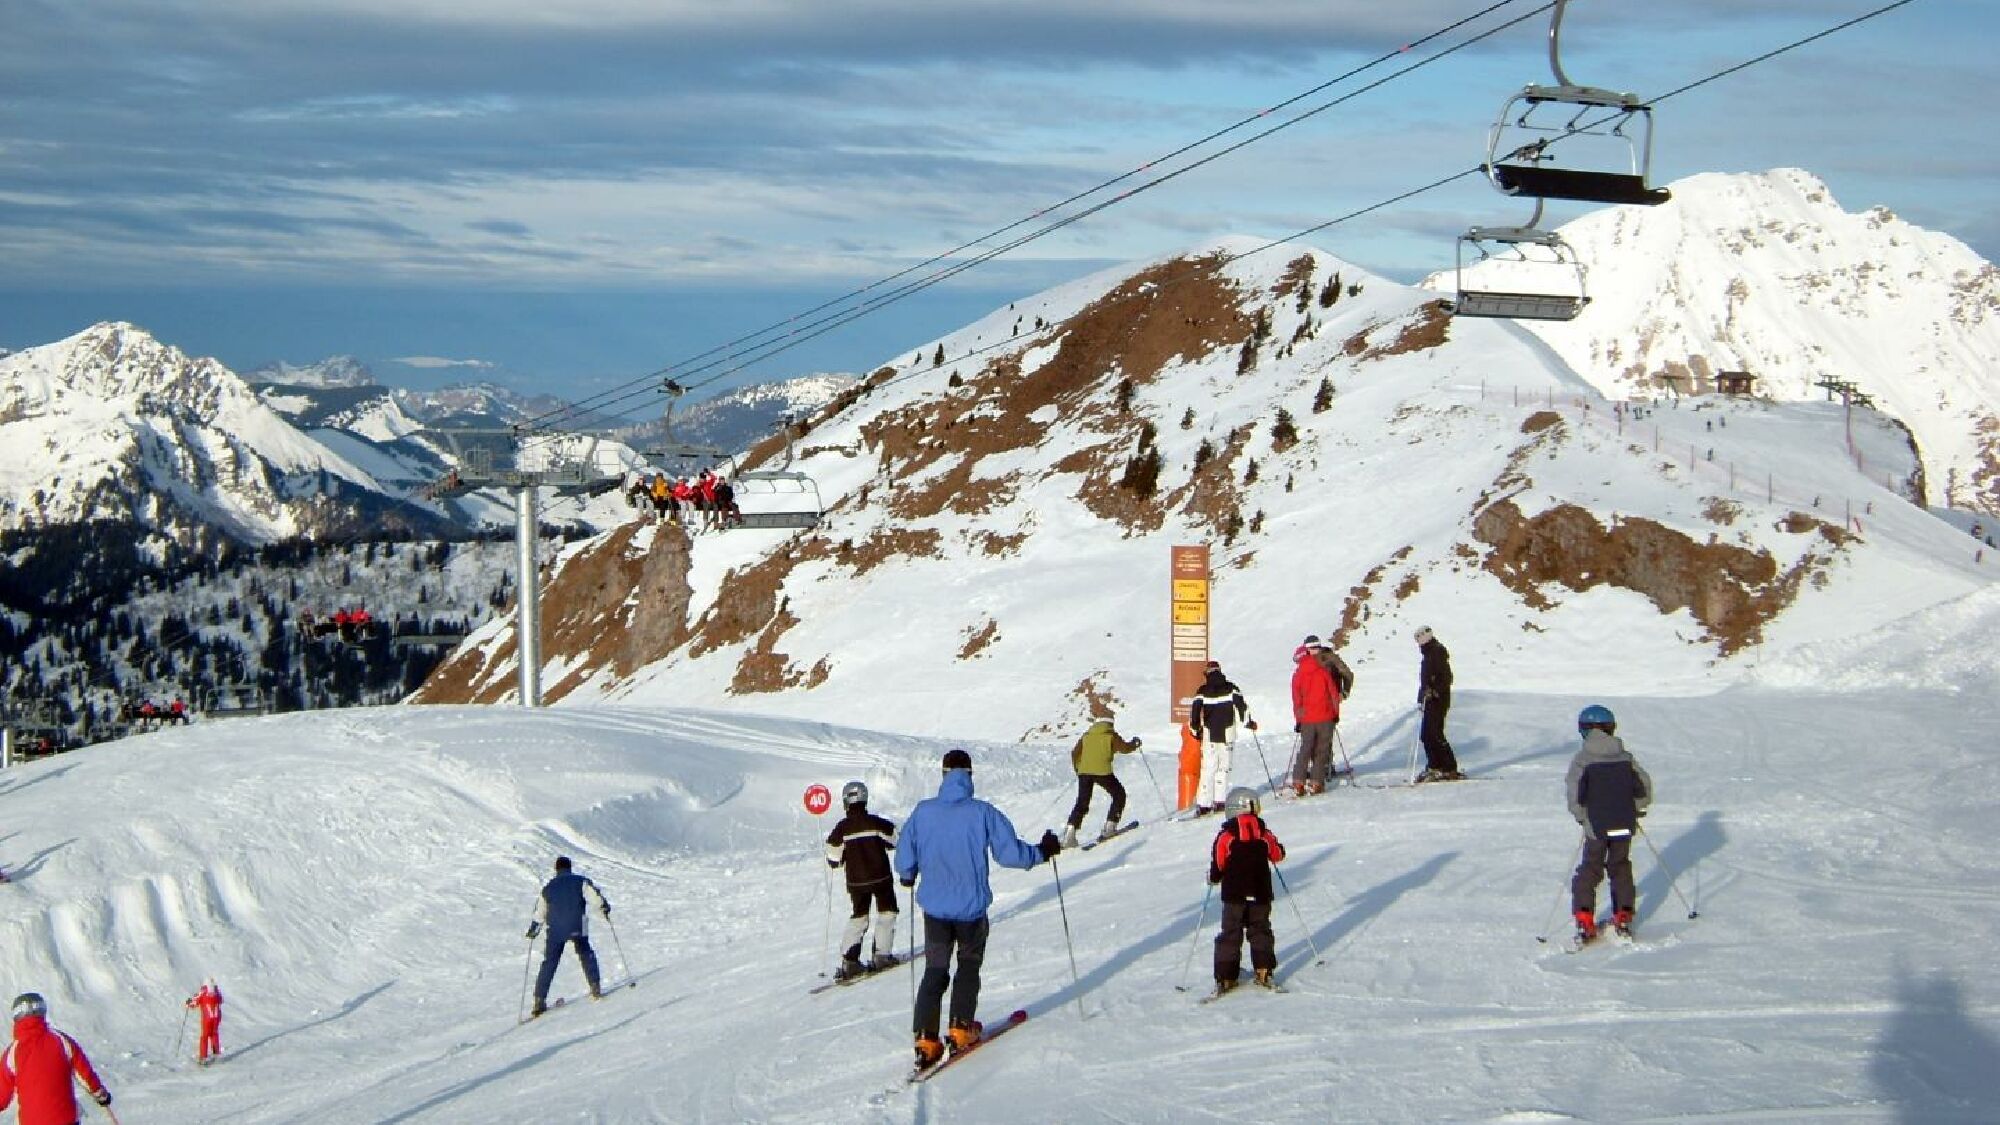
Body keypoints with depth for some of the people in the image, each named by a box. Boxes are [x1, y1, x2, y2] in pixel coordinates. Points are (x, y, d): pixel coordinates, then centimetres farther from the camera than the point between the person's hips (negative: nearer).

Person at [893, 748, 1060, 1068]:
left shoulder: (922, 812, -5)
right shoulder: (983, 813, -12)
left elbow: (904, 859, 0)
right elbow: (1010, 852, -11)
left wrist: (907, 876, 23)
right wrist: (1042, 851, 7)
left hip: (934, 906, 2)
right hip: (971, 907, -2)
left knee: (935, 970, 10)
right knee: (968, 966, 19)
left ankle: (926, 1039, 2)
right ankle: (961, 1030, 16)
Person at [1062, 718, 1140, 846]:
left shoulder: (1086, 736, 21)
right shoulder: (1111, 735, 8)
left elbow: (1074, 753, 18)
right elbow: (1124, 748, 0)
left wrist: (1077, 769, 29)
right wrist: (1134, 744, 20)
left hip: (1084, 772, 4)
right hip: (1102, 772, -4)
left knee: (1082, 803, 9)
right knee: (1119, 795, 17)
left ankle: (1070, 833, -7)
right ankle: (1110, 827, 9)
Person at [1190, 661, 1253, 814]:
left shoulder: (1203, 691, 1)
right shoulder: (1231, 689, 0)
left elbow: (1194, 710, -1)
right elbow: (1241, 705, -2)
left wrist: (1195, 728, 12)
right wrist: (1248, 722, 11)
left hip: (1208, 734, 1)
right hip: (1227, 735, -1)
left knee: (1208, 769, 3)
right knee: (1223, 768, 7)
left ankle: (1203, 804, -2)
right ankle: (1219, 800, -1)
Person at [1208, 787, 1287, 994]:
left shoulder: (1226, 836, -10)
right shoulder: (1263, 833, -4)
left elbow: (1217, 863, -9)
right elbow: (1277, 855, 8)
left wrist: (1213, 878, 10)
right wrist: (1280, 849, 31)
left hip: (1234, 895, -2)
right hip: (1260, 893, 2)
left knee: (1230, 933, 5)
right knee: (1260, 930, 17)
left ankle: (1225, 977, 2)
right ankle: (1264, 971, 11)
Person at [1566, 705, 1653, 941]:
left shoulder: (1581, 760, -9)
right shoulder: (1626, 757, 2)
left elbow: (1574, 793, -16)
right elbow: (1644, 787, 3)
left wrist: (1580, 815, 0)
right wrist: (1636, 809, 19)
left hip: (1596, 826, -3)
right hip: (1625, 824, 3)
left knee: (1590, 870, 7)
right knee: (1621, 868, 20)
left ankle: (1584, 920, -4)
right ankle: (1623, 916, 20)